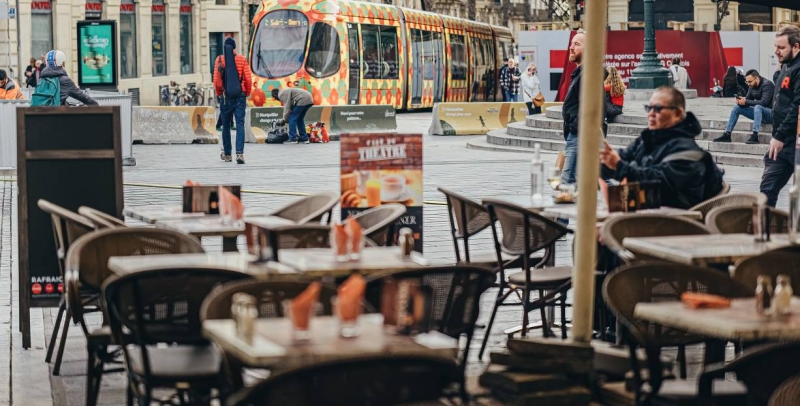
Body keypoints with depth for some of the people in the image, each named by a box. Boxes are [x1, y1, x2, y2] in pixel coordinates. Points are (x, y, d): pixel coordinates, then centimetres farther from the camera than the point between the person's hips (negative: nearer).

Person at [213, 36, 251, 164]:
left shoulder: (220, 60, -2)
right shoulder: (242, 59, -2)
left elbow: (216, 80, -4)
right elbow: (248, 80, -3)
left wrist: (218, 93, 13)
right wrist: (247, 93, 12)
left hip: (226, 97, 1)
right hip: (240, 96, -1)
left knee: (226, 125, 13)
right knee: (240, 124, -3)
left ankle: (227, 154, 20)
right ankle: (240, 153, -18)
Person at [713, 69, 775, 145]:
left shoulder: (767, 85, -19)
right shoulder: (752, 86, 5)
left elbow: (763, 102, -31)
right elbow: (747, 101, 8)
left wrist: (746, 102, -30)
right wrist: (741, 101, -16)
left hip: (771, 113, -9)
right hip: (759, 112, 9)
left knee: (758, 107, -38)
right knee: (737, 107, 5)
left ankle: (755, 136, -43)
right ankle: (727, 135, 3)